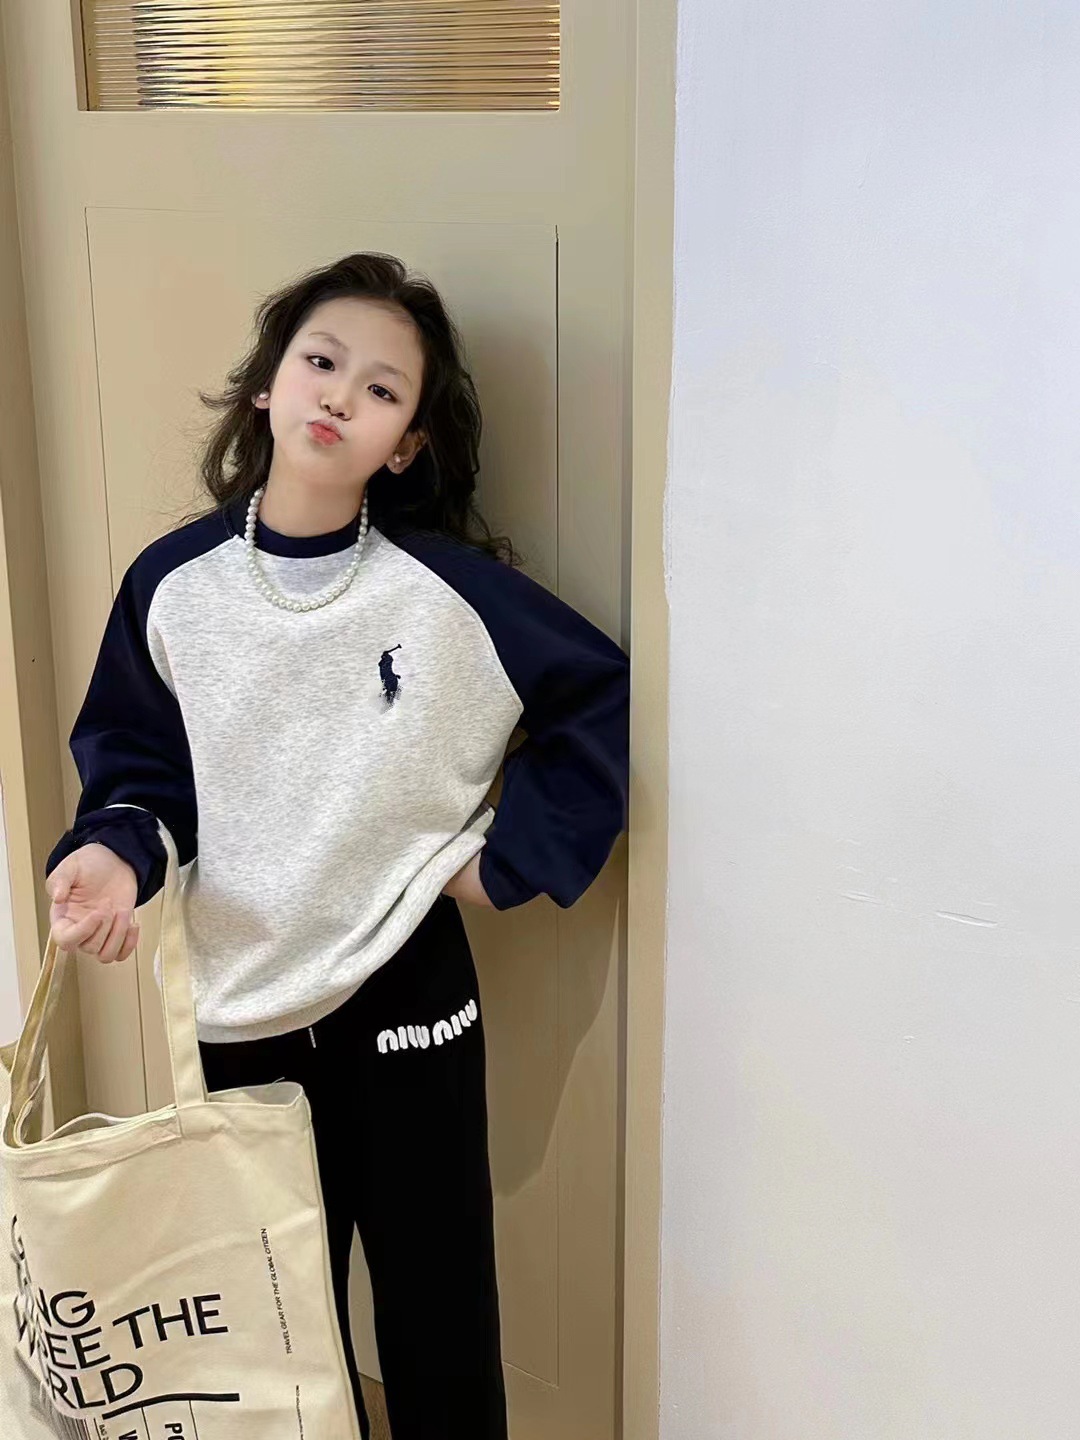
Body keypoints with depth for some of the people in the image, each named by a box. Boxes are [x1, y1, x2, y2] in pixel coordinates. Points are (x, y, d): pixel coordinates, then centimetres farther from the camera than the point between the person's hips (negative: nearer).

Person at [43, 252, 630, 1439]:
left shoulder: (451, 589, -13)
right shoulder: (174, 586, -6)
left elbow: (603, 704, -5)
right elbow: (134, 757, 4)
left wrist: (513, 858, -6)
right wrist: (116, 851, -15)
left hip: (406, 1004, -2)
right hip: (239, 1014, 2)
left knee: (440, 1333, 13)